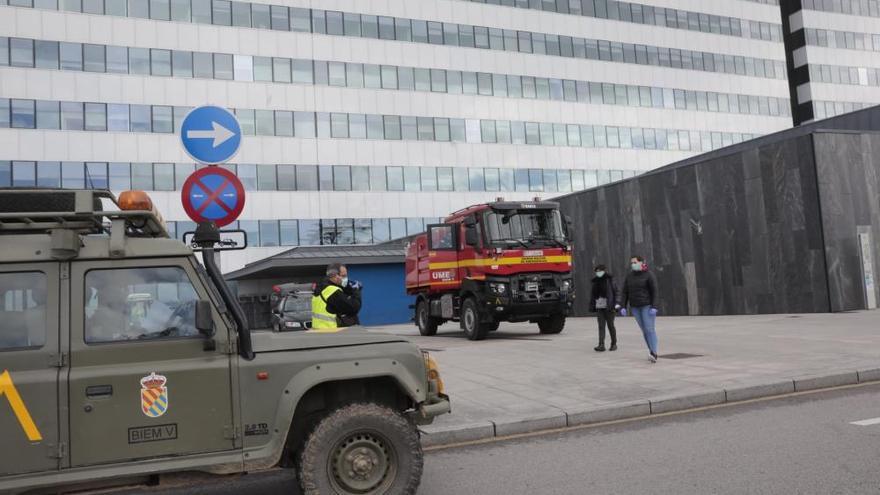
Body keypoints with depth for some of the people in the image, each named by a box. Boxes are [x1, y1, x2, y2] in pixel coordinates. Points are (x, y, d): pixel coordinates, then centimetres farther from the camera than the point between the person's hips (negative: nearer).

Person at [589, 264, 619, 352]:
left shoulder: (610, 280, -2)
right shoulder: (596, 281, 11)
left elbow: (615, 292, -6)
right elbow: (592, 294, 14)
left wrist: (616, 304, -14)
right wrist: (592, 306, 10)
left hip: (608, 307, -4)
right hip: (599, 307, 4)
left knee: (610, 325, 6)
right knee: (601, 326, -2)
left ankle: (614, 344, 19)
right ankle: (601, 345, -6)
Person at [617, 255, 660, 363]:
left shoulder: (649, 275, -9)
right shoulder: (629, 276, 6)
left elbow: (654, 291, -12)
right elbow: (624, 293, 4)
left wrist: (654, 307, -19)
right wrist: (622, 307, -6)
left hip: (647, 306, -5)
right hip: (635, 307, 5)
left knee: (649, 329, -13)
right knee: (644, 330, 7)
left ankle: (654, 354, -15)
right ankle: (653, 353, 16)